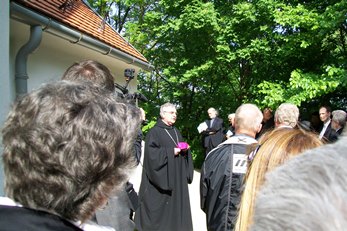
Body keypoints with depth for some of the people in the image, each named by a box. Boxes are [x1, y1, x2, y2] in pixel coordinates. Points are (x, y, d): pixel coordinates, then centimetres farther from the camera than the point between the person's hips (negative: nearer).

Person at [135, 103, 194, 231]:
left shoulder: (176, 132, 14)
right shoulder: (154, 132, -10)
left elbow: (181, 149, 19)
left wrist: (185, 150, -4)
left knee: (175, 202, 11)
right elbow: (151, 153, -19)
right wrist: (171, 152, -20)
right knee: (160, 207, 0)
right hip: (161, 177, -7)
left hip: (177, 176, 7)